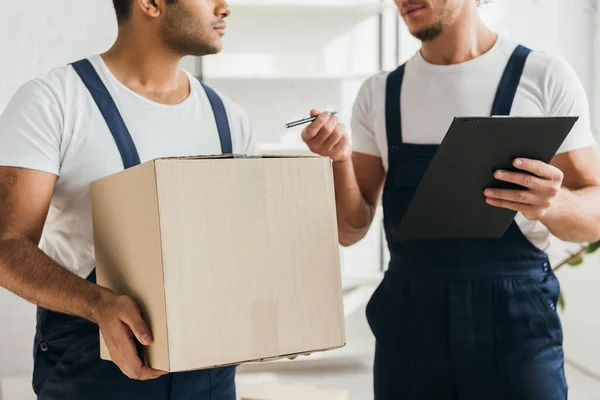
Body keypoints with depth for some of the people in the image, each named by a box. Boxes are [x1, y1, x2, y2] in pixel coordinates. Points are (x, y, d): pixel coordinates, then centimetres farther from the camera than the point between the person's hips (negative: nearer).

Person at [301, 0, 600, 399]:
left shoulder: (545, 77, -4)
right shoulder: (379, 93, 6)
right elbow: (351, 229, 5)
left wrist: (553, 204, -24)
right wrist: (339, 160, -13)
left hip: (514, 321, -3)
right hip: (406, 323, 3)